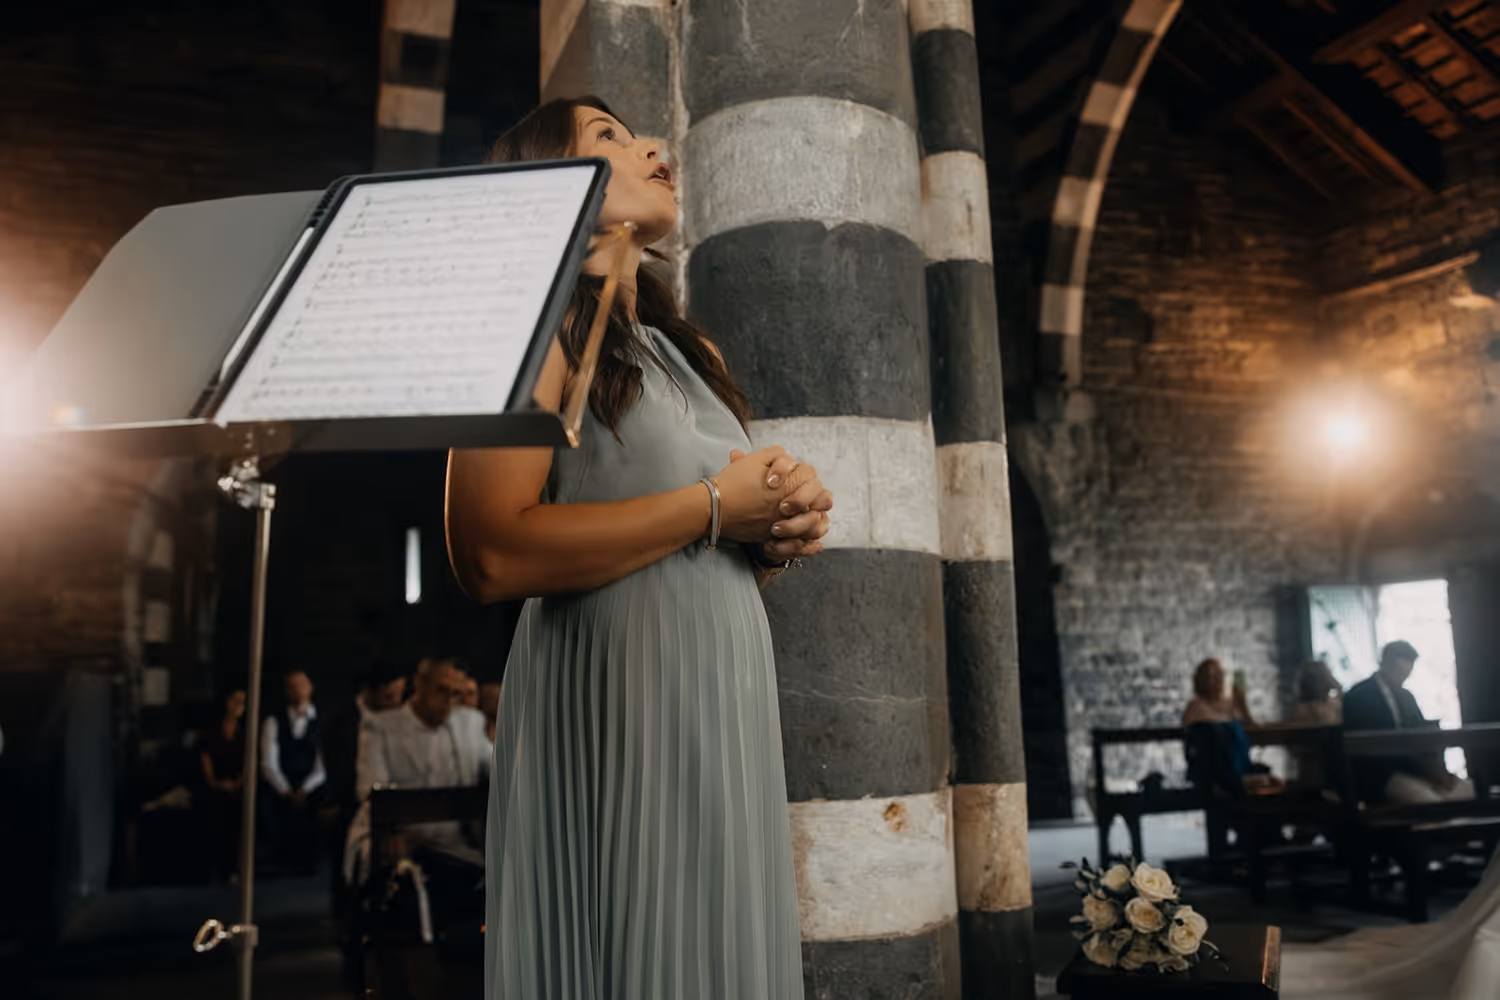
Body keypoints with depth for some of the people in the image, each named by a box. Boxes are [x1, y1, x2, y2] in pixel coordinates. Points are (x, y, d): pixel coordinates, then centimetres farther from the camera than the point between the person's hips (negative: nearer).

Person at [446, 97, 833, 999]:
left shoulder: (686, 350, 20)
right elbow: (491, 555, -19)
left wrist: (782, 532, 2)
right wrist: (712, 507, -13)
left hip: (728, 702, 8)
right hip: (612, 709, -7)